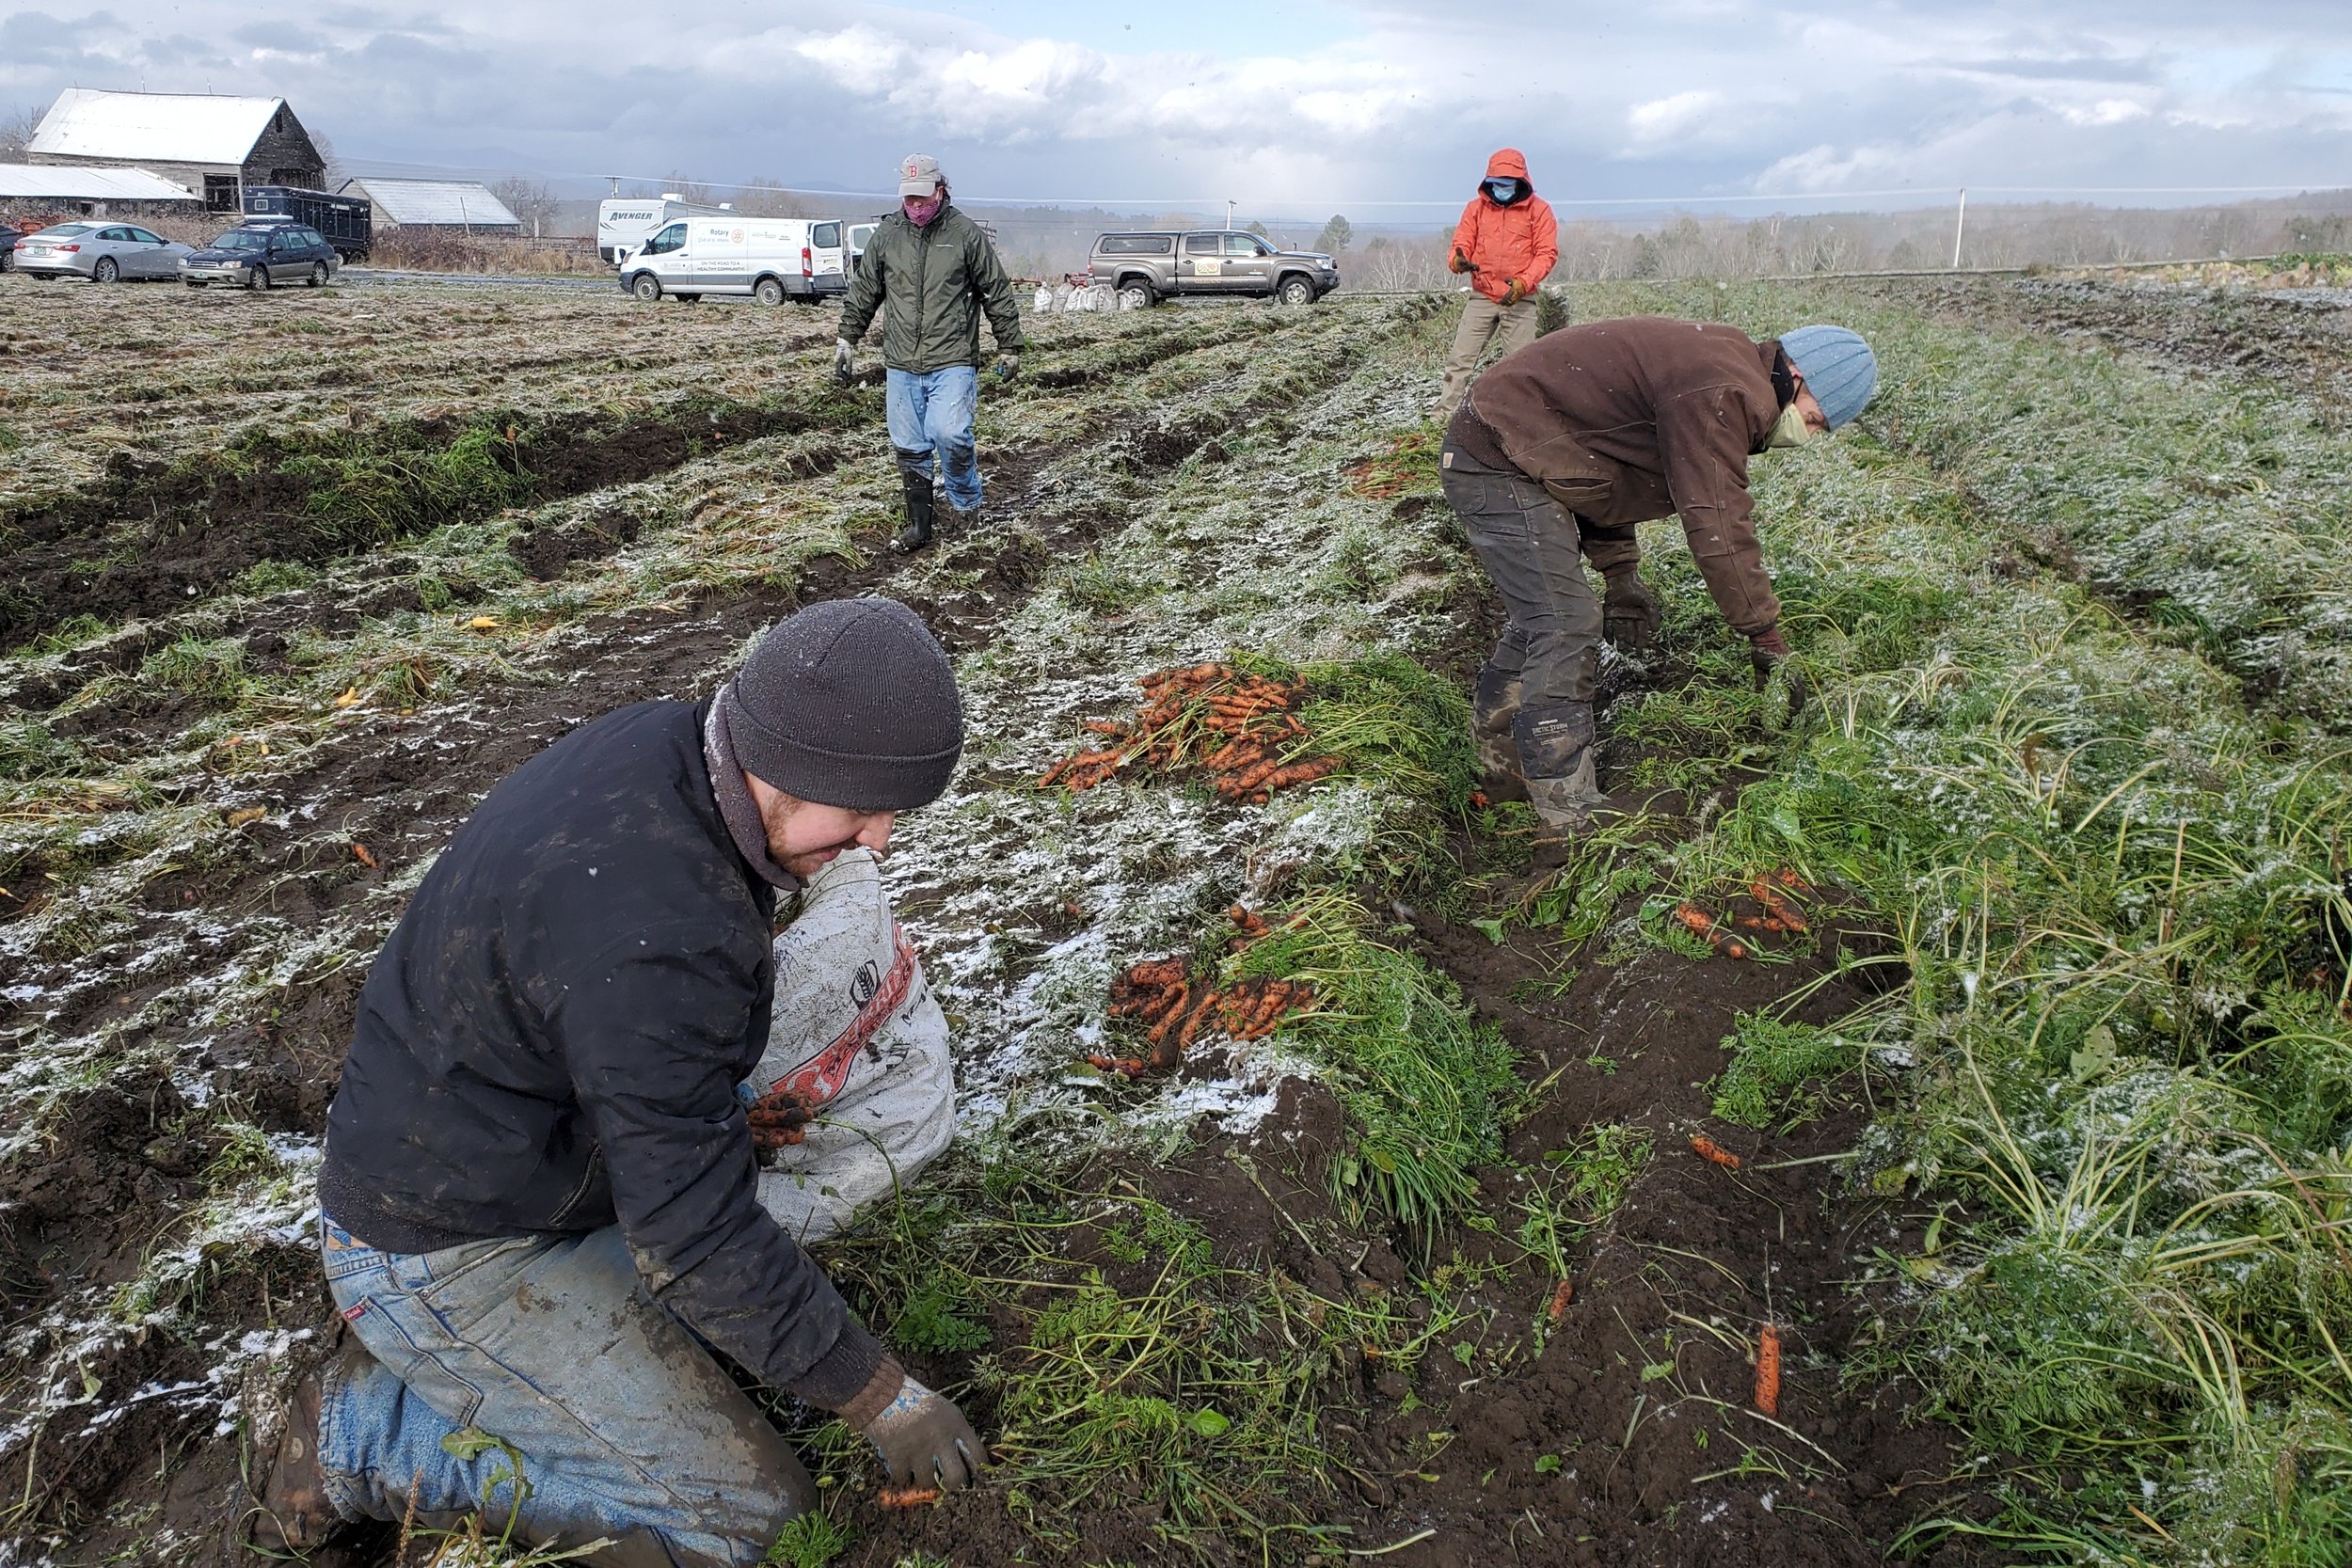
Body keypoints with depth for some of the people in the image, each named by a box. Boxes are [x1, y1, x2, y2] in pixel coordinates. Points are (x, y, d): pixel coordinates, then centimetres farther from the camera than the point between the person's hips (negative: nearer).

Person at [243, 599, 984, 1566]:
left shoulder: (659, 741, -9)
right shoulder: (652, 939, -36)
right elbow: (695, 1238, -29)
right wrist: (879, 1398, -17)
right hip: (447, 1257, -9)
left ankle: (422, 1374, 16)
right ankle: (365, 1434, 2)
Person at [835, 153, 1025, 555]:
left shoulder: (966, 234, -1)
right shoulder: (886, 235, 8)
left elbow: (998, 293, 4)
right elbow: (863, 292, 17)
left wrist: (1009, 347, 5)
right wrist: (846, 338, 15)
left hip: (953, 361, -3)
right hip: (901, 364, 4)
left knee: (950, 434, -20)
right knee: (909, 447, 5)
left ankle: (965, 502, 7)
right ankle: (918, 525, 18)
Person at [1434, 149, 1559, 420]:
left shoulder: (1538, 209, 0)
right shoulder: (1476, 207, 8)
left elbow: (1547, 253, -4)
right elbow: (1462, 243, 6)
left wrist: (1523, 283, -20)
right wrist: (1458, 260, -20)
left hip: (1520, 300, -2)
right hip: (1481, 298, 2)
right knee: (1460, 359, -3)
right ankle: (1445, 415, 0)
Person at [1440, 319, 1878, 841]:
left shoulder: (1715, 362, 15)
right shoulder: (1722, 392, -19)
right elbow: (1716, 525, -23)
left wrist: (1621, 574, 12)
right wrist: (1769, 643, -15)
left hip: (1495, 455, 11)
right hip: (1497, 464, -11)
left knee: (1541, 619, 19)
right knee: (1567, 631, -14)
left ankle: (1505, 771, 33)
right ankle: (1568, 826, -12)